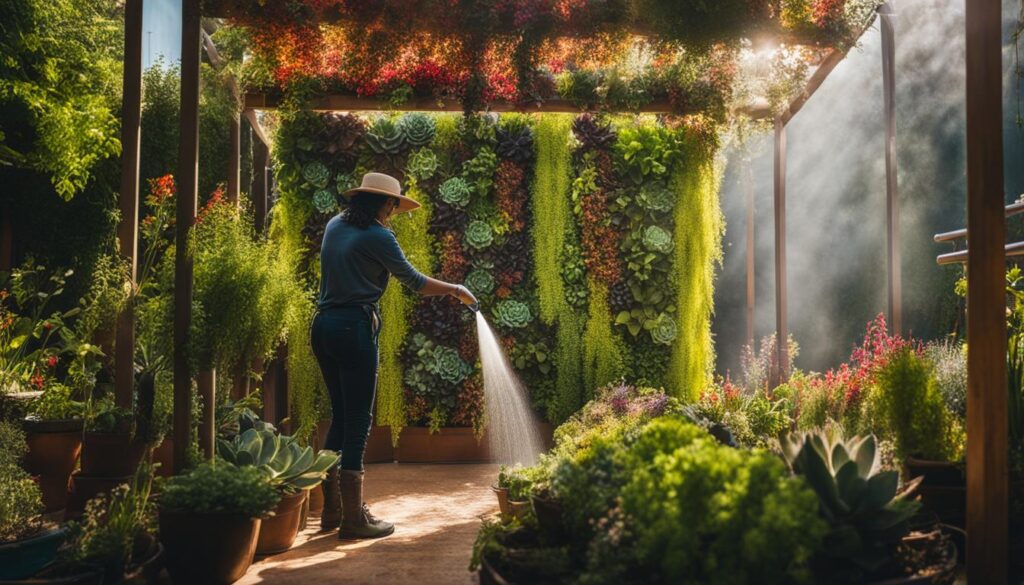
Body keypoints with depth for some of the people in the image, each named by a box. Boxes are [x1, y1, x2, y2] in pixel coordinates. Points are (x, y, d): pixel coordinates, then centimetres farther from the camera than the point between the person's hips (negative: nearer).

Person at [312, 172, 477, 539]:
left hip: (323, 326, 8)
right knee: (358, 422, -2)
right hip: (354, 327, -8)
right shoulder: (378, 237, -9)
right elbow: (415, 282, -4)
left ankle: (331, 509, 23)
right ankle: (353, 519, 4)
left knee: (340, 416, 16)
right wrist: (457, 290, 9)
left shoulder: (335, 225, 13)